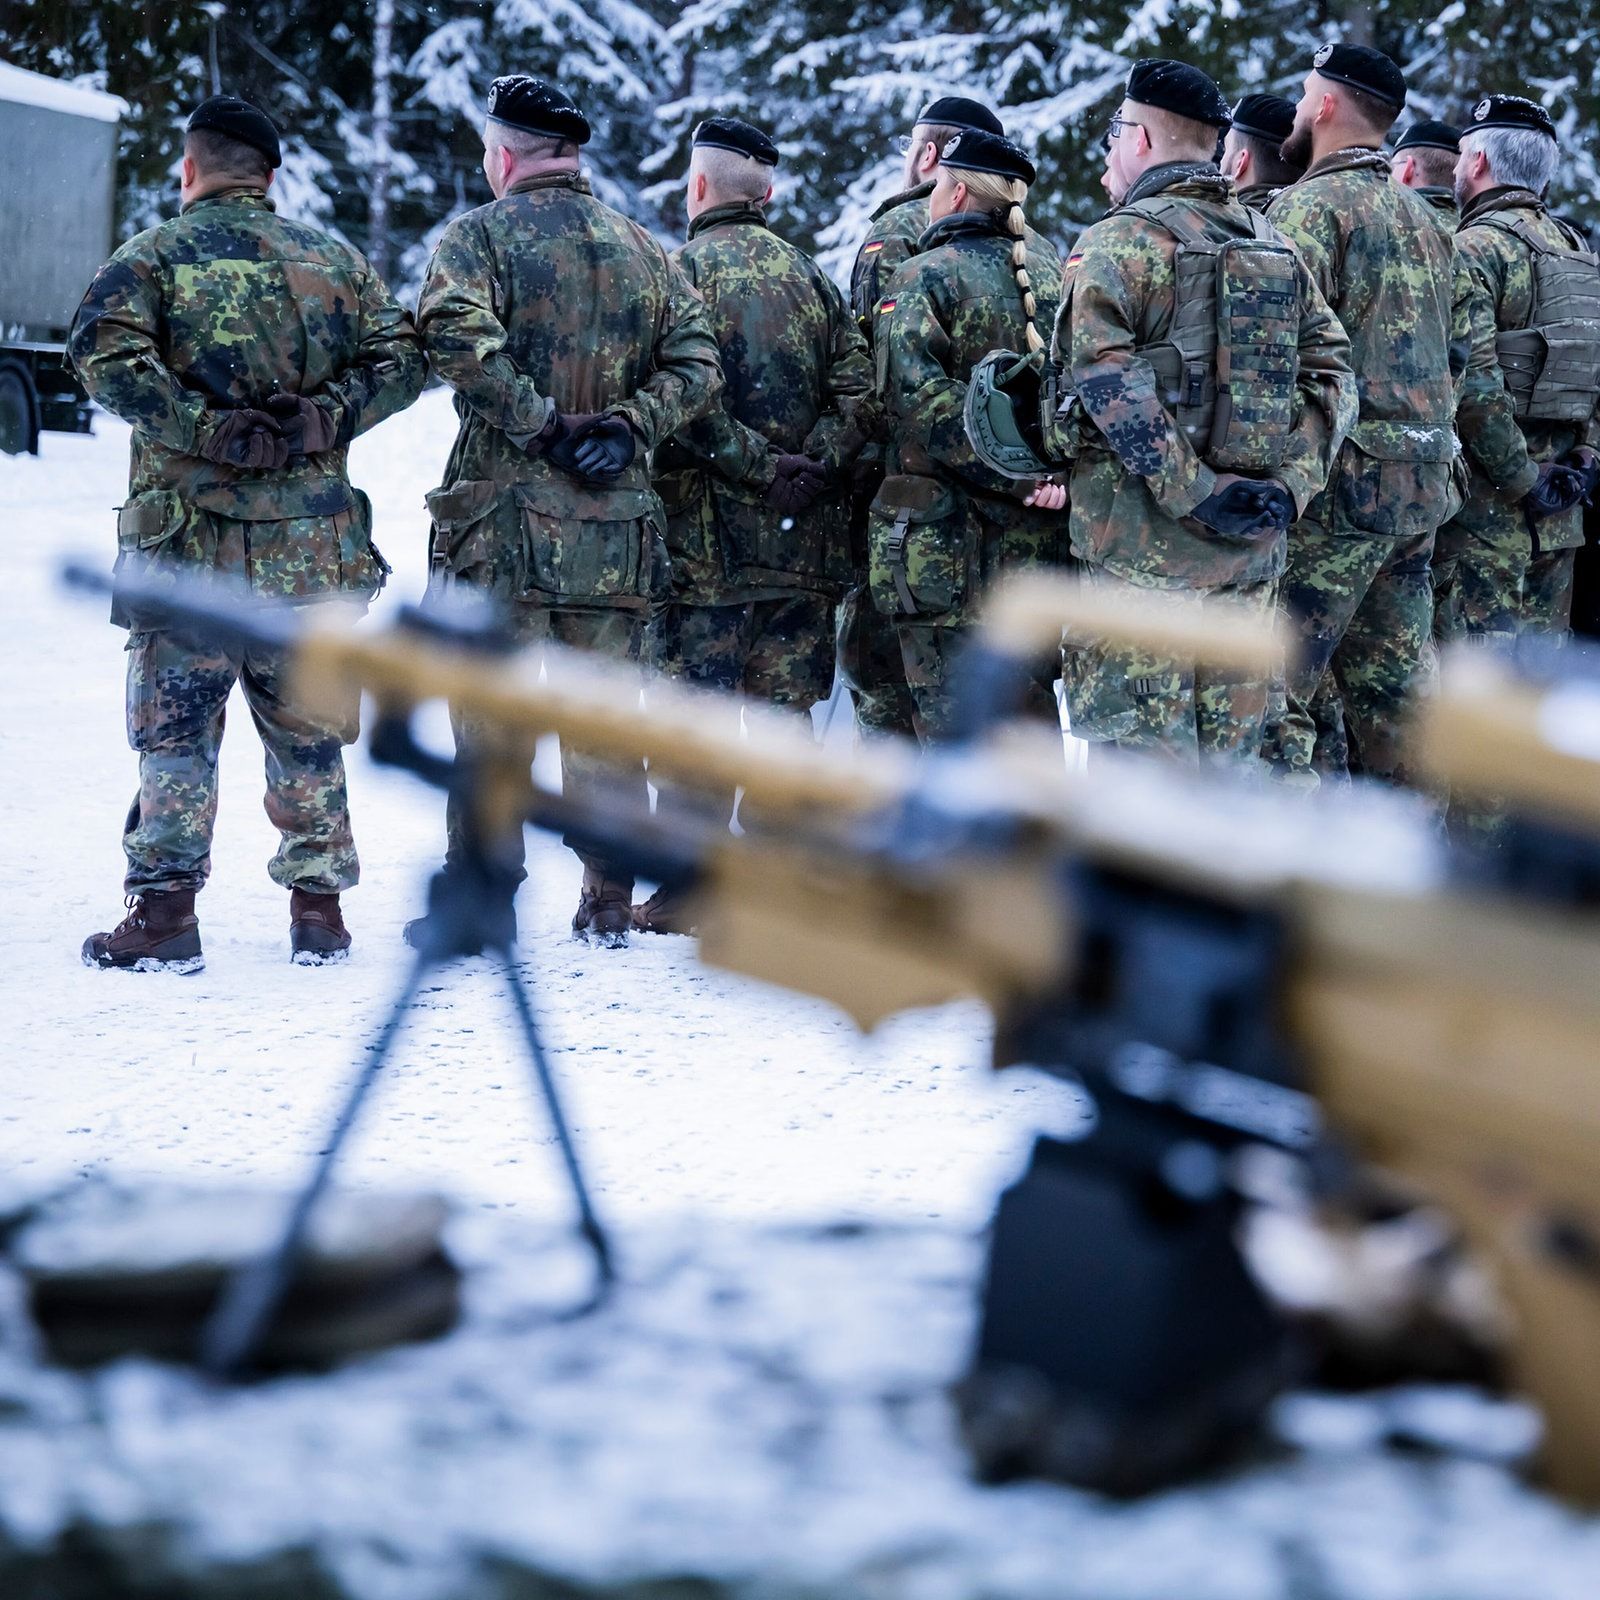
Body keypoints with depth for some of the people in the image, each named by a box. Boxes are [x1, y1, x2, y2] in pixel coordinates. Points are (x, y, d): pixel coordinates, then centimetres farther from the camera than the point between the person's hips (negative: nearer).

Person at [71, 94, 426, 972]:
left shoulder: (152, 256, 0)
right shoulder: (335, 259, 11)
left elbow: (106, 353, -17)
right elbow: (401, 358, 2)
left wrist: (207, 430, -15)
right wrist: (323, 417, -6)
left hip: (189, 543, -3)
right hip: (313, 545, 3)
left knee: (176, 729, 3)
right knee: (307, 730, 13)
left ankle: (164, 908, -2)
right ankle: (318, 904, 16)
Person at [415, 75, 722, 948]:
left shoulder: (478, 236, -3)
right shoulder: (641, 247, 12)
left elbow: (463, 342, -20)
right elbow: (695, 365, 5)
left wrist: (539, 425, -13)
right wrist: (623, 426, -3)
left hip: (505, 513, -4)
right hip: (615, 522, 4)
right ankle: (609, 900, 13)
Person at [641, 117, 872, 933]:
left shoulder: (681, 271, -4)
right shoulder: (811, 277, 12)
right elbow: (857, 388, 2)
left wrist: (757, 465, -13)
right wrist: (813, 466, -4)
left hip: (705, 535, -4)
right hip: (802, 536, 5)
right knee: (784, 708, 10)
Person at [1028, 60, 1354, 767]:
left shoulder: (1121, 240, -7)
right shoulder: (1275, 247, 13)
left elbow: (1107, 380, -20)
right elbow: (1333, 375, 7)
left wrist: (1191, 492, -19)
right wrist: (1290, 485, -1)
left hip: (1143, 543, -6)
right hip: (1252, 549, 6)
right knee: (1229, 756, 13)